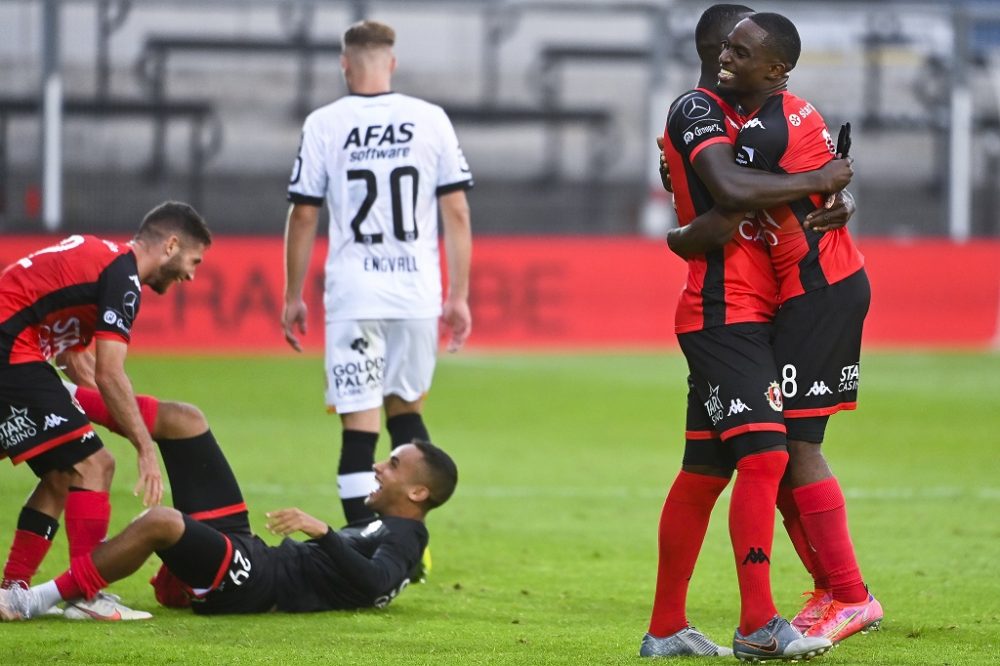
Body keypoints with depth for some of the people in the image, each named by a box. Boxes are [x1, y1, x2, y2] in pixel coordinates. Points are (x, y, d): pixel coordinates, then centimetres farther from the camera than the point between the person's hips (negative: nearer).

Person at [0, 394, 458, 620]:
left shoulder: (401, 543, -5)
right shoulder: (381, 529, 25)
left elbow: (371, 581, -26)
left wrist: (322, 531, -32)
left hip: (249, 584, -10)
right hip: (245, 550, 10)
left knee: (160, 521, -37)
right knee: (184, 420, 8)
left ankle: (40, 600, -29)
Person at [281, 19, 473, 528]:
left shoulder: (323, 125, -1)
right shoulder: (431, 120, 3)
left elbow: (303, 217, 2)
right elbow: (457, 213, 3)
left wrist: (292, 296, 11)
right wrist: (458, 295, 9)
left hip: (353, 295, -2)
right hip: (419, 294, 2)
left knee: (360, 425, -2)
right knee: (406, 409, 19)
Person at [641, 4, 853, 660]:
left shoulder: (735, 116, 24)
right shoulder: (696, 110, -9)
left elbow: (756, 205, 23)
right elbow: (729, 188, -26)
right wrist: (814, 181, -17)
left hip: (743, 317, 10)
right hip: (726, 313, -10)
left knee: (704, 472, 10)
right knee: (764, 456, -17)